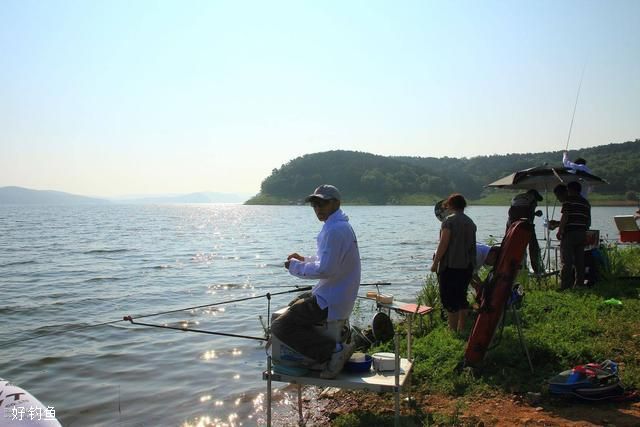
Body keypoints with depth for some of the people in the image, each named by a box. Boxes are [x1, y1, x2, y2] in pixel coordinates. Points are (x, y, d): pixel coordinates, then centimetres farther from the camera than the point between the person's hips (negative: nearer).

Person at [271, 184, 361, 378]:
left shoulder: (334, 230, -21)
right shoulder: (341, 225, 11)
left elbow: (325, 270, -26)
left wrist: (295, 266, -12)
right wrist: (304, 260, 10)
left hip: (329, 301, -10)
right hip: (336, 296, 10)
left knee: (280, 326, -9)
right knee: (293, 308, 29)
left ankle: (335, 349, -10)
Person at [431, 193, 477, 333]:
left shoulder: (449, 220, -10)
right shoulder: (470, 222, 12)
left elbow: (443, 244, -15)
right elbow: (471, 244, 16)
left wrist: (435, 262, -10)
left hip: (450, 265, -7)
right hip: (467, 265, 7)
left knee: (449, 298, -2)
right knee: (461, 297, 15)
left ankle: (453, 329, -3)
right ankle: (461, 328, 20)